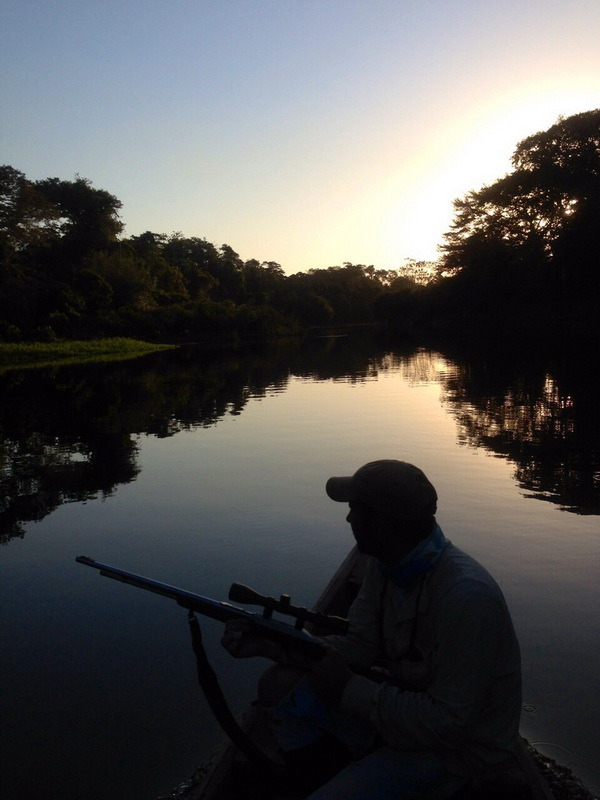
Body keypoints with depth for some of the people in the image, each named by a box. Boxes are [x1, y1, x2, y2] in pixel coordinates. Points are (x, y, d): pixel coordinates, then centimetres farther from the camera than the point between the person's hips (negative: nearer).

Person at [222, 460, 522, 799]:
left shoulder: (465, 595, -32)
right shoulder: (385, 562, -6)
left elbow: (449, 724, -29)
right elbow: (361, 644, -2)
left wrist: (349, 688, -23)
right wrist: (273, 645, -14)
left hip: (457, 746, -7)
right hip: (405, 699, 7)